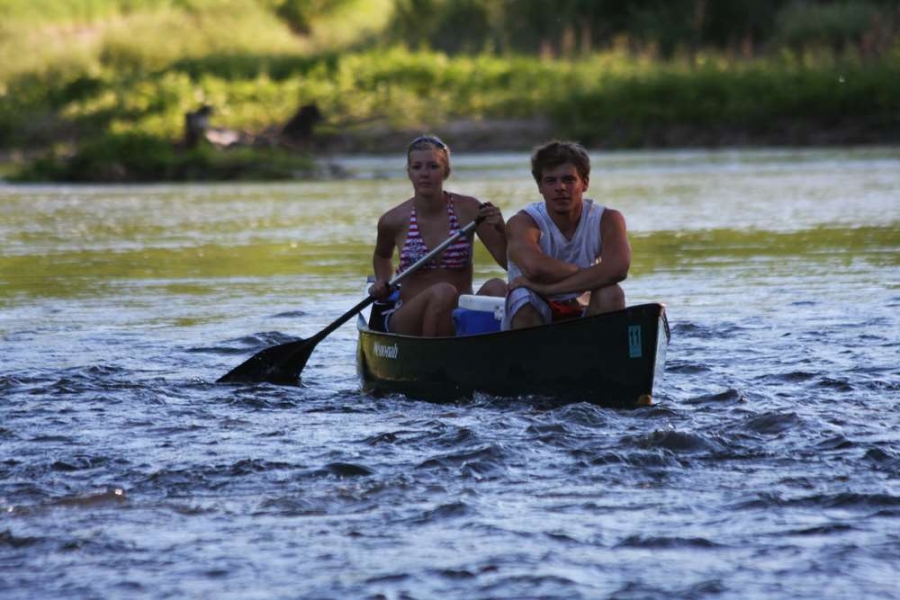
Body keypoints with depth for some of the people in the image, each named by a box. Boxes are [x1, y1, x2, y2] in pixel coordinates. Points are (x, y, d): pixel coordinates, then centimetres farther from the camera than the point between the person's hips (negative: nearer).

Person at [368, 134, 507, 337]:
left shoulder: (468, 210, -2)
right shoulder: (393, 221, -1)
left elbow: (510, 262, -5)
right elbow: (382, 255, 24)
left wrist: (501, 229, -22)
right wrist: (382, 283, 5)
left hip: (461, 319, 1)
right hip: (407, 324, -1)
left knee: (496, 287, -29)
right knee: (442, 292, -34)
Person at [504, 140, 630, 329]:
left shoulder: (607, 220, -5)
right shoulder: (523, 223, -12)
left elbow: (618, 268, -27)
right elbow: (534, 267, -35)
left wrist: (549, 287, -30)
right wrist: (590, 274, -21)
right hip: (535, 320, -2)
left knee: (611, 295, -28)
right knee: (522, 297, -34)